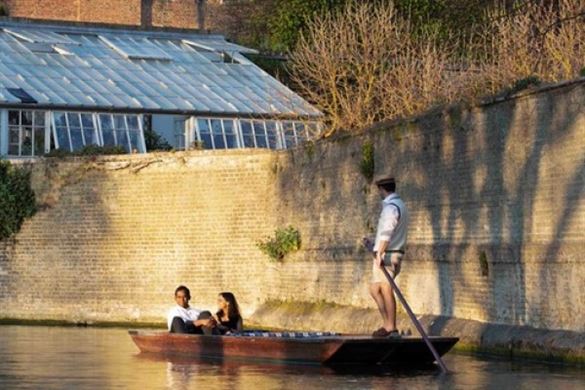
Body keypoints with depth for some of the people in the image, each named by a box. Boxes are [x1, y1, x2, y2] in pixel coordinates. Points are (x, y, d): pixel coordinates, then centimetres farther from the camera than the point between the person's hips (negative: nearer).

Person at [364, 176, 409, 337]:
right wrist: (374, 242, 29)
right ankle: (388, 325, 13)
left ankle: (391, 328, -2)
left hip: (385, 256, -10)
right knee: (374, 289, 13)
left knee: (386, 291, -5)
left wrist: (379, 253, -33)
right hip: (394, 254, 10)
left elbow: (387, 232, -26)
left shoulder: (391, 207, -14)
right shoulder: (400, 205, 18)